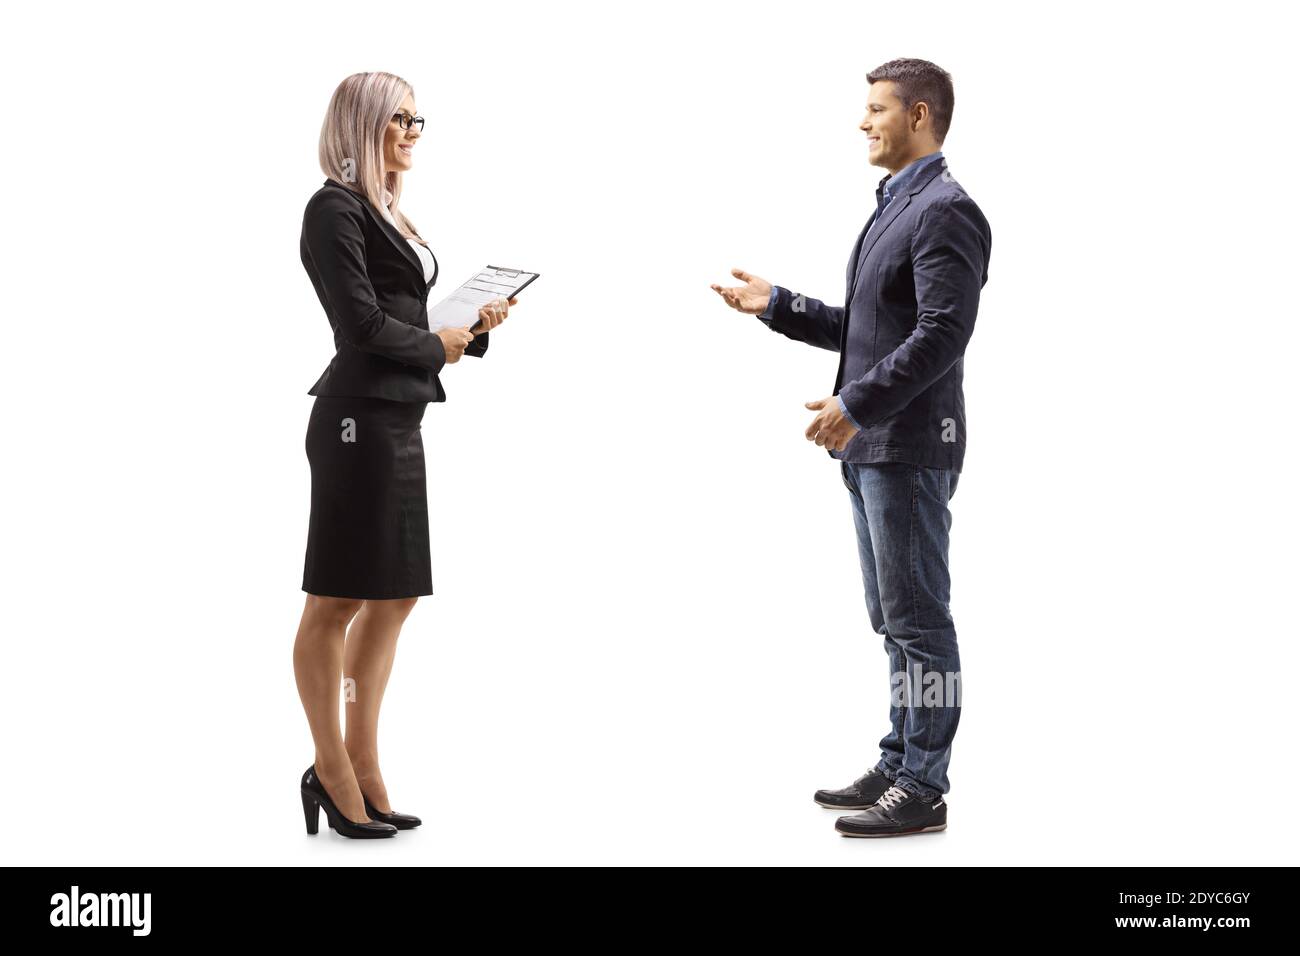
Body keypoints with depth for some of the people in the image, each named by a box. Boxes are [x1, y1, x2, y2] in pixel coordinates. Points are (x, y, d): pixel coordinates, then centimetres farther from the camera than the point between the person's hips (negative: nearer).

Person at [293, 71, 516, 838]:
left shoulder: (388, 212, 18)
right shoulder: (336, 208, -9)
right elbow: (363, 323, -16)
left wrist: (475, 327, 1)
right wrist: (439, 347, -2)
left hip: (400, 419, 10)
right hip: (360, 417, -10)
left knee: (394, 595, 12)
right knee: (338, 601, -1)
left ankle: (363, 763, 22)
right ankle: (331, 771, 9)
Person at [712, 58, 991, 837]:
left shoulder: (947, 210, -13)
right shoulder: (894, 207, 18)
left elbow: (942, 335, -22)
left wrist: (856, 403, -24)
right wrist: (774, 304, 13)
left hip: (910, 449, -10)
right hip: (872, 447, 10)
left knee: (917, 619, -3)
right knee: (897, 619, 15)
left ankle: (923, 790, 4)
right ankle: (900, 765, 24)